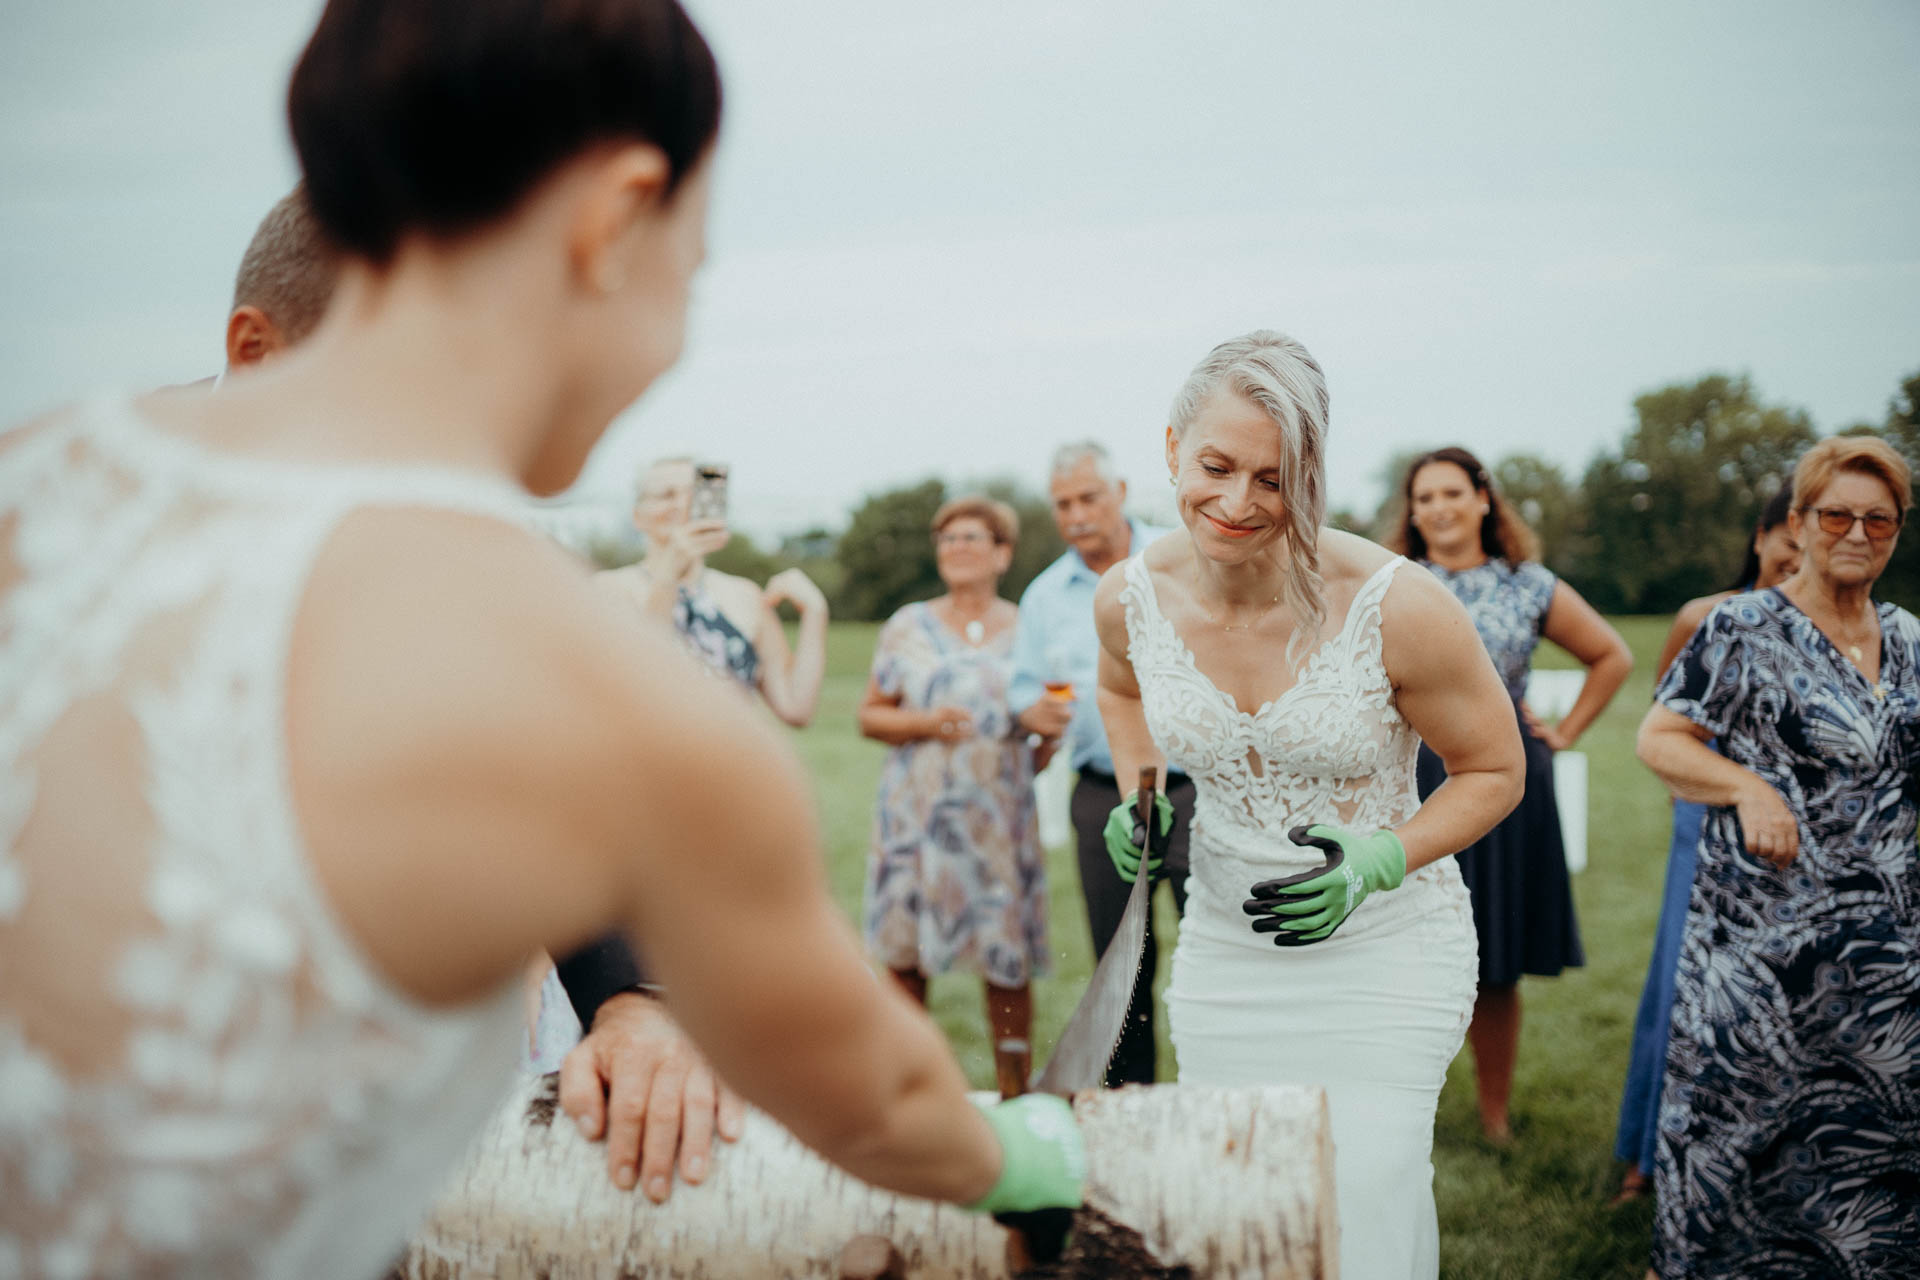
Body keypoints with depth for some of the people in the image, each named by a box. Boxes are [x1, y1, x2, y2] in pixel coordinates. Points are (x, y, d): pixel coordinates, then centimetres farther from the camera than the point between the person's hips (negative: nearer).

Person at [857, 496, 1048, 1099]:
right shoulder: (909, 626, 8)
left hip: (1000, 815, 0)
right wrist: (923, 723, -10)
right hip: (918, 814, 1)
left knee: (1008, 957, -2)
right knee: (904, 950, 2)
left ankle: (1015, 1093, 8)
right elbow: (869, 714, 7)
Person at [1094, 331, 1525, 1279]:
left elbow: (1494, 770, -6)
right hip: (1220, 950, 4)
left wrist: (1377, 861, -21)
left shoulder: (1397, 608, -22)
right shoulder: (1130, 597, -9)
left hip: (1382, 951, -4)